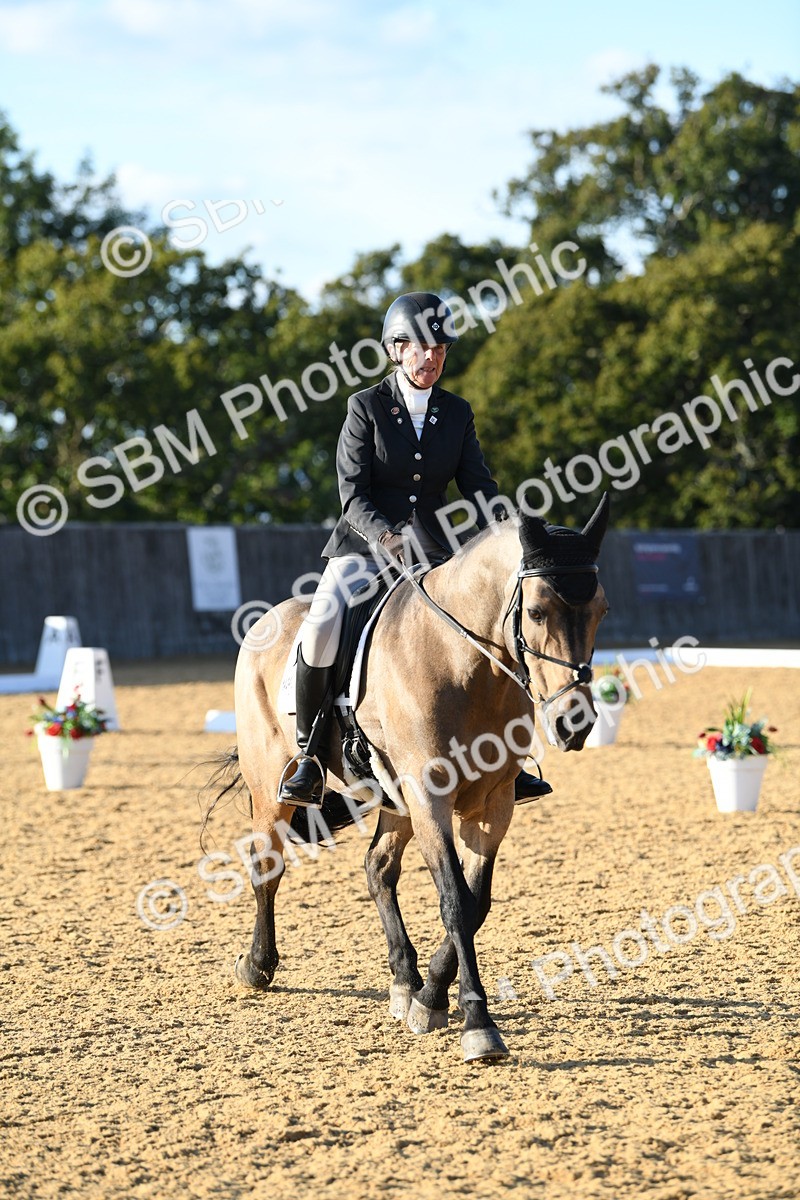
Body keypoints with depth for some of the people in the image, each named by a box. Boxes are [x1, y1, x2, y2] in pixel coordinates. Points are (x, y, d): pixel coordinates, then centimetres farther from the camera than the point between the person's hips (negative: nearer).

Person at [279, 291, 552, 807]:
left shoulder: (457, 413, 8)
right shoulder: (366, 407, -4)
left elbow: (479, 485, 3)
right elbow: (353, 493, -9)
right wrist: (389, 539, -27)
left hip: (432, 552, 4)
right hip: (364, 547, -4)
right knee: (321, 628, -29)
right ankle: (310, 755, -13)